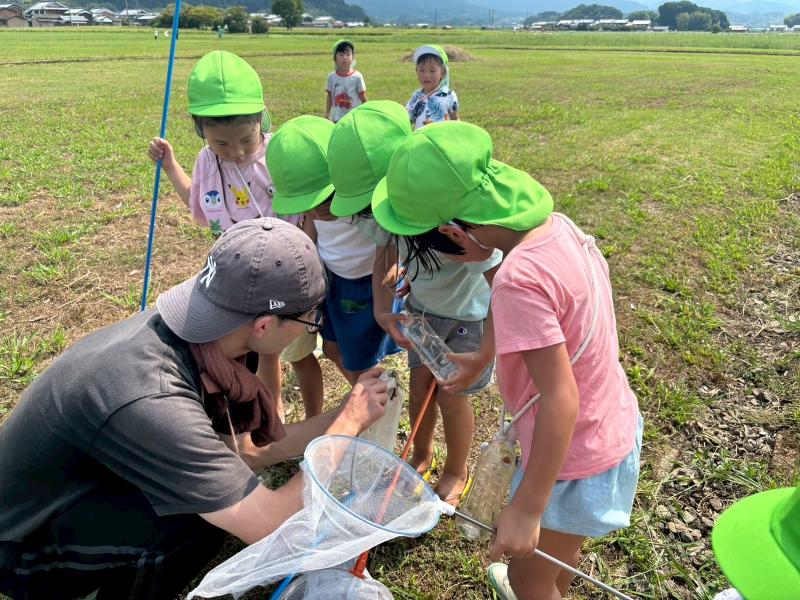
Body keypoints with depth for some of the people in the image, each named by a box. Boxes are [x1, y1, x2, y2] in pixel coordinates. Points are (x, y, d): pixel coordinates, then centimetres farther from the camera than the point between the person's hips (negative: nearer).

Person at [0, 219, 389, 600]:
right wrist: (350, 423, -21)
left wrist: (344, 415, -4)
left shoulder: (185, 330, -14)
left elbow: (247, 451, -2)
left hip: (73, 493, 8)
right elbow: (272, 524, -31)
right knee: (205, 513, -26)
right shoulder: (150, 402, -38)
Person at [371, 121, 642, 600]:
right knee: (565, 538, 36)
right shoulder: (557, 224, -9)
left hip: (576, 457, -8)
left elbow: (560, 400, -31)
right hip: (614, 422, 8)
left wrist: (526, 509, -23)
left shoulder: (519, 278, -34)